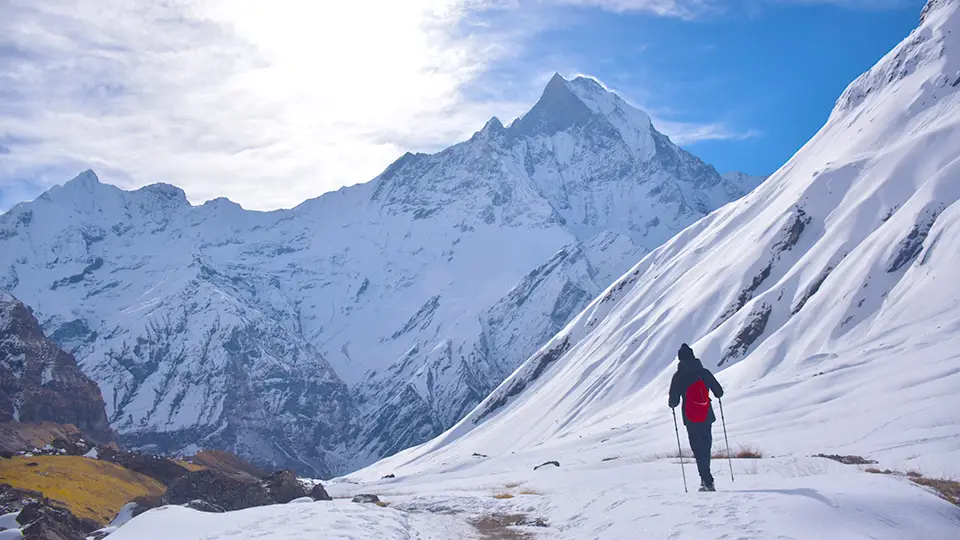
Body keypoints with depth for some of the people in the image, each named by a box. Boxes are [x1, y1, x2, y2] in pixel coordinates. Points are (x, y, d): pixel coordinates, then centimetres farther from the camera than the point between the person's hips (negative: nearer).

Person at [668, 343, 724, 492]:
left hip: (691, 419, -3)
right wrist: (717, 394, 31)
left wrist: (672, 404, 19)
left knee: (698, 449, 1)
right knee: (706, 446, 17)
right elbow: (719, 392, 8)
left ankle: (708, 481, -5)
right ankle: (705, 478, 23)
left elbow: (673, 401, -5)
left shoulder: (678, 376, -6)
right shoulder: (704, 372, 0)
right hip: (707, 417, 3)